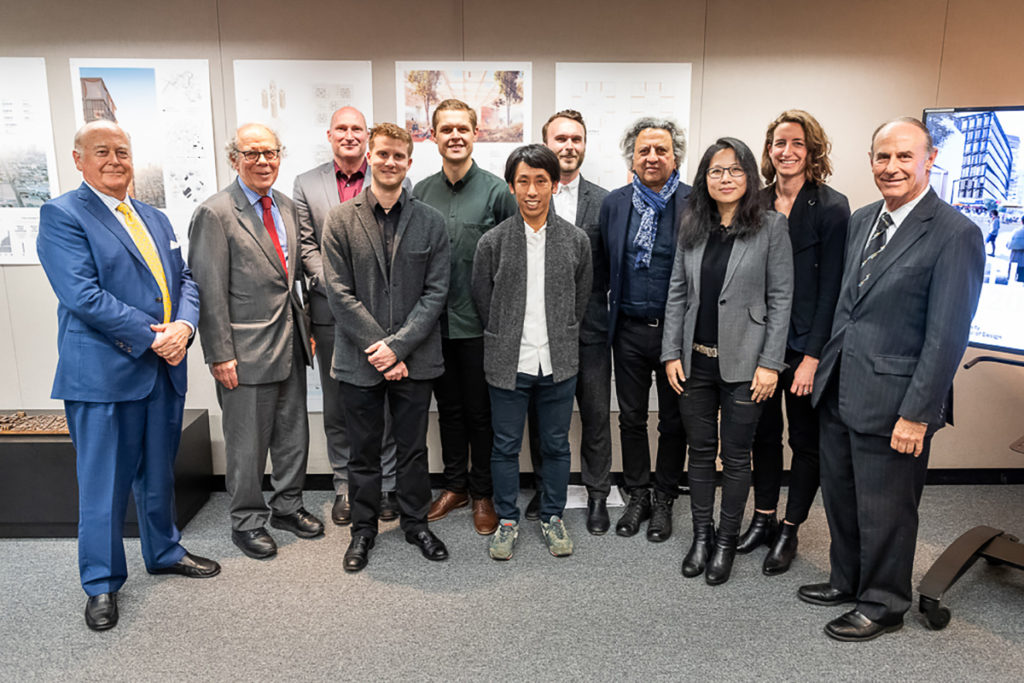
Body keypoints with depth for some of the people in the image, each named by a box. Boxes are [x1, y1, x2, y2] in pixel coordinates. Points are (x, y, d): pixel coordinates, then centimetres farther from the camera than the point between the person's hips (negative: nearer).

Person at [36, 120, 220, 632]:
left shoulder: (156, 219, 16)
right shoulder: (62, 215, -6)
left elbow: (184, 280, 11)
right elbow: (83, 294, -17)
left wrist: (184, 327, -8)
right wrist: (150, 337, -18)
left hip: (165, 370, 6)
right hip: (104, 374, -6)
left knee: (159, 475, 19)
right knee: (104, 484, 5)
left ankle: (164, 552, 37)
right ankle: (102, 583, 21)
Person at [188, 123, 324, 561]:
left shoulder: (286, 206, 11)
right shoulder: (214, 214, -11)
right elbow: (210, 292, -13)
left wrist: (305, 327, 11)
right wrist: (220, 355, -14)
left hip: (290, 343, 7)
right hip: (247, 349, -7)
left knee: (294, 433, 17)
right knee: (247, 442, 6)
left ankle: (287, 506, 35)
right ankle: (246, 522, 25)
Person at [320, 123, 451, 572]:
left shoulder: (430, 222, 2)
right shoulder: (340, 220, 0)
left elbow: (436, 291, -3)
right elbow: (339, 292, -5)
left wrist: (398, 345, -13)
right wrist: (376, 348, -12)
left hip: (414, 359, 1)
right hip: (360, 360, 0)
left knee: (413, 449, 13)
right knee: (364, 451, 13)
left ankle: (416, 522, 32)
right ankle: (363, 528, 31)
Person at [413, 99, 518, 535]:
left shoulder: (497, 191, -4)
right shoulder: (421, 193, 6)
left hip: (480, 324, -3)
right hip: (435, 323, 4)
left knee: (481, 412, 7)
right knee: (448, 409, 15)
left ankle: (483, 494, 24)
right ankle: (455, 485, 32)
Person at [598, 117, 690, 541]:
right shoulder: (614, 203, 4)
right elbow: (603, 267, 8)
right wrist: (605, 318, 3)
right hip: (629, 330, 3)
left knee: (673, 421, 11)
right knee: (631, 418, 13)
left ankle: (664, 501, 29)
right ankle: (637, 496, 31)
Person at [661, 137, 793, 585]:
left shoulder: (771, 226, -4)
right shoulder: (691, 227, 6)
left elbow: (781, 298, -6)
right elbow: (677, 293, 7)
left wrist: (770, 363, -11)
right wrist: (671, 354, 2)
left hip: (743, 362, -3)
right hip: (695, 359, 4)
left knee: (736, 455, 7)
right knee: (700, 450, 13)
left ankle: (726, 542, 25)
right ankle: (701, 535, 29)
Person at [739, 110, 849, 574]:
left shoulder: (831, 208, -8)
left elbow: (831, 287, -11)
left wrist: (812, 356, -14)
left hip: (805, 347, -4)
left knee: (805, 440, 9)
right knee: (764, 432, 15)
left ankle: (789, 531, 24)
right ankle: (763, 519, 31)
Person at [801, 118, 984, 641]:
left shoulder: (955, 234, -13)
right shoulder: (861, 221, 9)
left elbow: (947, 336, -16)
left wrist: (916, 414, -17)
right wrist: (824, 366, 10)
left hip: (892, 401, -7)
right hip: (839, 391, 7)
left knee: (884, 509, 9)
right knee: (840, 497, 20)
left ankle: (882, 605, 31)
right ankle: (847, 581, 42)